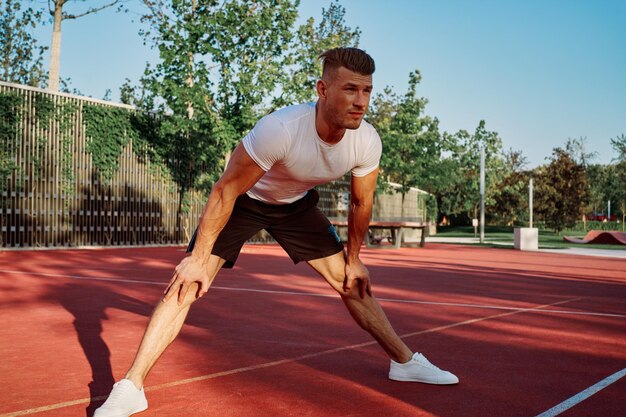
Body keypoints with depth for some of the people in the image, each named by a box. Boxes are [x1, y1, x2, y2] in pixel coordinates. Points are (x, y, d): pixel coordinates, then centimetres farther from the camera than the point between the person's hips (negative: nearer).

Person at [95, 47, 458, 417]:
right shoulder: (279, 129, -39)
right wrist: (198, 259, -26)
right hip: (244, 200, -4)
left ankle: (405, 361, 25)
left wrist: (353, 258, 6)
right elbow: (226, 190, -29)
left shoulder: (368, 142, -23)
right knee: (187, 284, -16)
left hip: (298, 204, 4)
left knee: (352, 283, 6)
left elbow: (361, 202, -3)